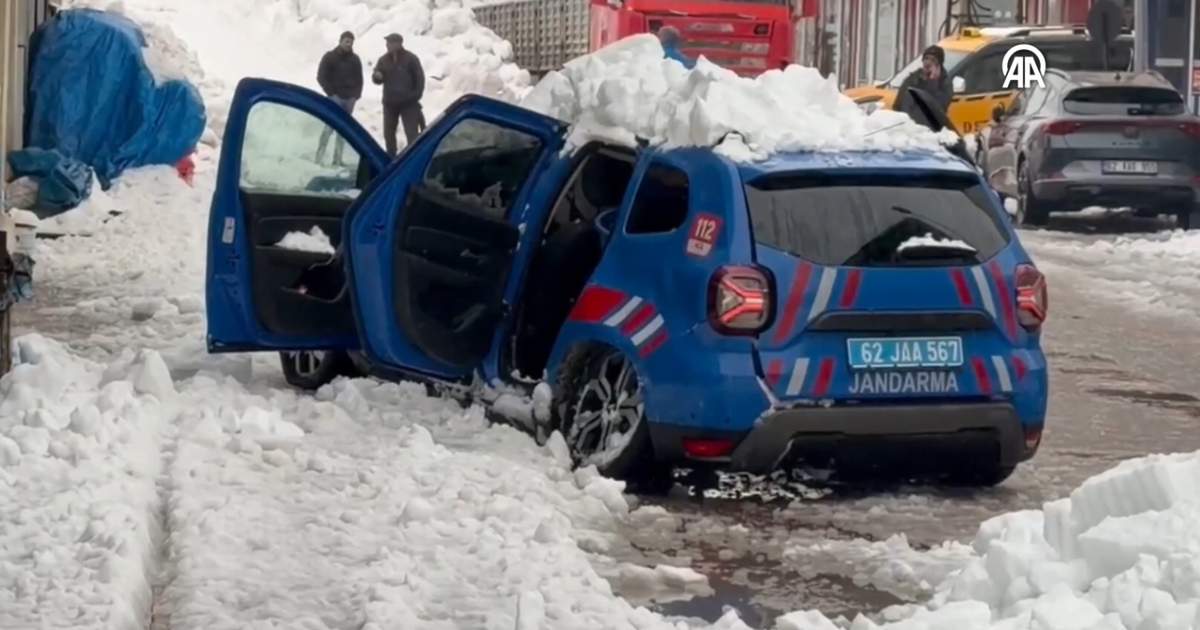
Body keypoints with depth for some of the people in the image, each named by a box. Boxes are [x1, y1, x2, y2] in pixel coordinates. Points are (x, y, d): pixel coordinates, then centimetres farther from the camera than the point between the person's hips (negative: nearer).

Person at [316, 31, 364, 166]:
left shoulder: (355, 59, 12)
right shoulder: (330, 57, -2)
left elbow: (359, 79, 17)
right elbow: (321, 77, -4)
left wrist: (356, 95, 3)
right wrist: (331, 93, -11)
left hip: (349, 99, 5)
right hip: (335, 98, -5)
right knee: (329, 127, -13)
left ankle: (337, 158, 9)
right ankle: (319, 157, -13)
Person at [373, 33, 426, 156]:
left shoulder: (410, 59, -5)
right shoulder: (384, 60, 6)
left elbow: (420, 78, -1)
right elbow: (378, 80, 6)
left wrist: (415, 96, -8)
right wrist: (377, 76, -19)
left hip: (408, 103, -4)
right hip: (390, 102, 5)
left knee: (412, 134, -7)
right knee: (388, 132, 10)